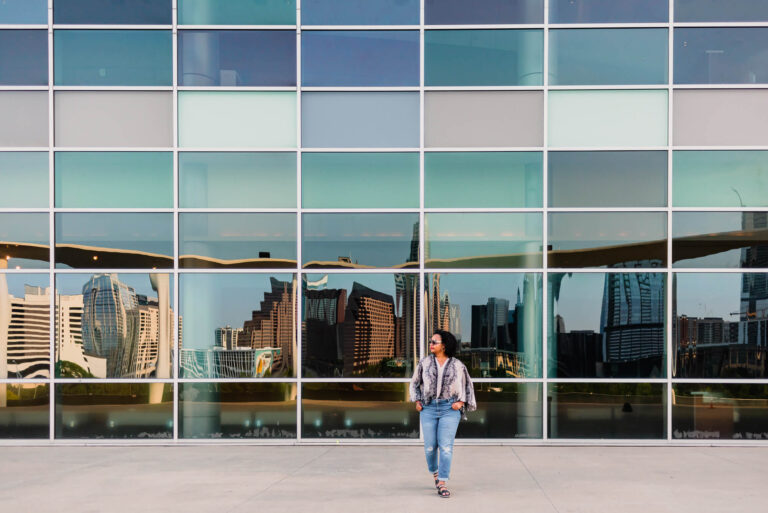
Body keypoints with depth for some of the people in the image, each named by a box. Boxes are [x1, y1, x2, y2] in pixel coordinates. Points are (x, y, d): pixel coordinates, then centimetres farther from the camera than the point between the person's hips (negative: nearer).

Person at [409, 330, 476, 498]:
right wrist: (417, 401, 6)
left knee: (446, 446, -10)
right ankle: (435, 472, 31)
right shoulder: (425, 362, 6)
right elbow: (415, 382, 17)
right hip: (428, 408, 2)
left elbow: (467, 386, 13)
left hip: (450, 409, -2)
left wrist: (461, 402, 0)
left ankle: (442, 483, -7)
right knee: (430, 446, 3)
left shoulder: (457, 365, 2)